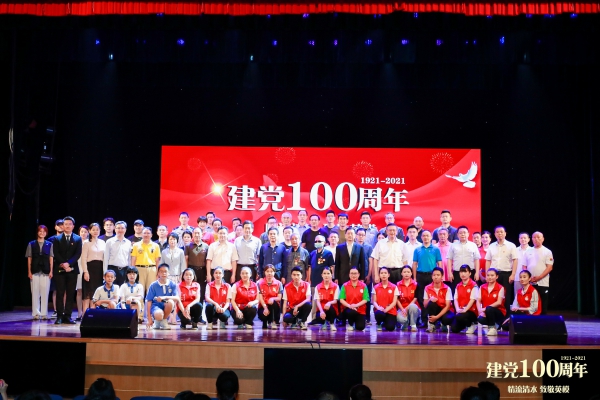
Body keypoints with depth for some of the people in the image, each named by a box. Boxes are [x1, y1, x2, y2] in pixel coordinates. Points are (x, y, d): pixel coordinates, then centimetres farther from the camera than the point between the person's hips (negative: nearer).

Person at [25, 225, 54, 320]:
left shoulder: (49, 244, 8)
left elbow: (51, 258, 6)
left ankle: (44, 313, 5)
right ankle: (36, 313, 5)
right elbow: (29, 259, 7)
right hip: (35, 272, 0)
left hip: (46, 272, 0)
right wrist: (29, 272, 1)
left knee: (45, 293, 0)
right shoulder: (31, 244, 8)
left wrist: (51, 271, 0)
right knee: (35, 292, 0)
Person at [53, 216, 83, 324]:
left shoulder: (78, 239, 8)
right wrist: (63, 265, -13)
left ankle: (67, 316, 4)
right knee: (60, 294, -2)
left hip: (72, 269, 1)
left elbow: (78, 254, -1)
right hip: (59, 269, -1)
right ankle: (59, 316, -1)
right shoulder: (57, 239, 8)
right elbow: (56, 254, -1)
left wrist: (68, 263, -14)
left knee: (70, 294, 1)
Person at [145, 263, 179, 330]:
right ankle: (157, 321, 2)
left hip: (167, 307, 3)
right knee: (159, 315, -38)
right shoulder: (153, 285, -6)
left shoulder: (173, 285, -4)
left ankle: (164, 321, -7)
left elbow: (177, 299, -17)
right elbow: (149, 301, -6)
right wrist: (149, 318, -10)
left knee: (171, 302, -33)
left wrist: (165, 297, -33)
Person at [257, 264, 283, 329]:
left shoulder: (278, 283, 2)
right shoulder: (260, 283, -2)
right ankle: (265, 323, 5)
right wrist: (265, 307, -24)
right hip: (263, 306, -1)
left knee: (273, 302, -34)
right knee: (264, 315, -34)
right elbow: (260, 297, -9)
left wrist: (273, 299, -28)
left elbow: (279, 298, -4)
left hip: (274, 306, 1)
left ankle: (274, 322, -18)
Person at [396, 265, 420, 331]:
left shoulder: (415, 284, -1)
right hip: (402, 308, 0)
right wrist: (402, 309, -15)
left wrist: (407, 308, -14)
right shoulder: (398, 284, 3)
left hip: (413, 308, 0)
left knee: (412, 306, -38)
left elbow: (415, 298, -6)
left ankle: (413, 325, -15)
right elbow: (397, 299, -1)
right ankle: (405, 324, 7)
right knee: (400, 319, -34)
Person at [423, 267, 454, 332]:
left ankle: (444, 325, 3)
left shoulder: (447, 289, -12)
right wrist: (429, 300, -27)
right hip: (434, 310, 1)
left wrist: (437, 317, -26)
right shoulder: (427, 288, -5)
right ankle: (431, 324, -13)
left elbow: (447, 306, -16)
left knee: (447, 319, -37)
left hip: (445, 310, -1)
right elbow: (425, 305, -3)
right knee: (431, 303, -32)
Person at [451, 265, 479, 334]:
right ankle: (466, 324, 19)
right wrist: (458, 309, -13)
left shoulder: (473, 285, -6)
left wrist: (465, 310, -22)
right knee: (454, 329, -13)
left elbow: (472, 299, -13)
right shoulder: (458, 286, 13)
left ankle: (472, 324, -4)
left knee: (459, 317, -36)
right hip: (460, 311, 5)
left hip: (471, 311, -5)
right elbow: (455, 299, 5)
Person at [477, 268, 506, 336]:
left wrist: (485, 308, -24)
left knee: (489, 309, -36)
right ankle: (493, 323, 2)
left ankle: (492, 327, -13)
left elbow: (499, 302, -15)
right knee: (480, 319, -32)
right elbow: (478, 301, 2)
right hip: (486, 312, 3)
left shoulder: (500, 288, -6)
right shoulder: (482, 287, 7)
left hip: (499, 313, -3)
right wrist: (480, 311, -18)